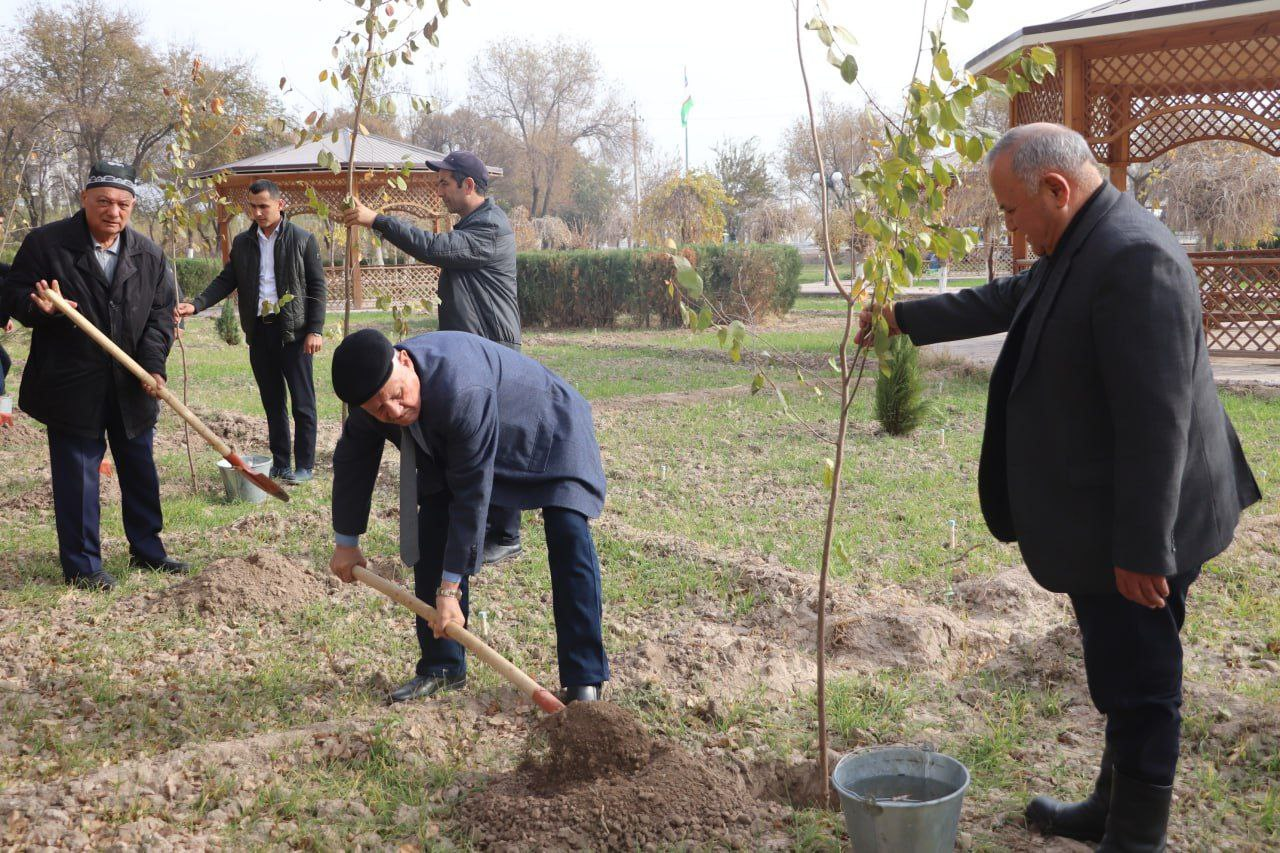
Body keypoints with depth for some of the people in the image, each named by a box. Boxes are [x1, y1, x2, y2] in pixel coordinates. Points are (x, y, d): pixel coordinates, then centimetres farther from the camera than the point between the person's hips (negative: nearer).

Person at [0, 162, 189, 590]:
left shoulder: (149, 254, 4)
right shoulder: (45, 243, -7)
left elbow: (161, 313, 4)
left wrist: (153, 364, -11)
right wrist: (39, 308, -27)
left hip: (131, 387, 4)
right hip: (72, 386, -4)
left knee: (141, 471, 14)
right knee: (77, 475, 2)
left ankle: (147, 550, 30)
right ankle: (81, 565, 14)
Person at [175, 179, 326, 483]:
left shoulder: (303, 240, -2)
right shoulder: (242, 242, 10)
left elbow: (317, 287, -3)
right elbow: (226, 280, 10)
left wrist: (315, 330, -10)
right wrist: (196, 305, -7)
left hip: (293, 331, -5)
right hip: (258, 331, 5)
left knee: (302, 402, -1)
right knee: (272, 402, 11)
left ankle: (304, 466, 7)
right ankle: (280, 464, 18)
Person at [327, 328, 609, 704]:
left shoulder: (461, 391, -45)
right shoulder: (373, 389, -21)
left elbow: (473, 493, -39)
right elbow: (352, 461, 1)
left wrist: (450, 589, -33)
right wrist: (345, 542, 10)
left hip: (549, 432, -6)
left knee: (569, 538, -22)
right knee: (431, 535, -7)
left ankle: (583, 680, -17)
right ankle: (442, 666, 6)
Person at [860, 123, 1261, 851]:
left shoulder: (1135, 258, -24)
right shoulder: (1083, 247, 9)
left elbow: (1156, 419, -26)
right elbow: (1010, 300, 27)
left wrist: (1142, 548, -23)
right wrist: (906, 318, 31)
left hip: (1134, 530, -10)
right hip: (1105, 524, 10)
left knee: (1138, 682, 4)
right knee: (1126, 675, 22)